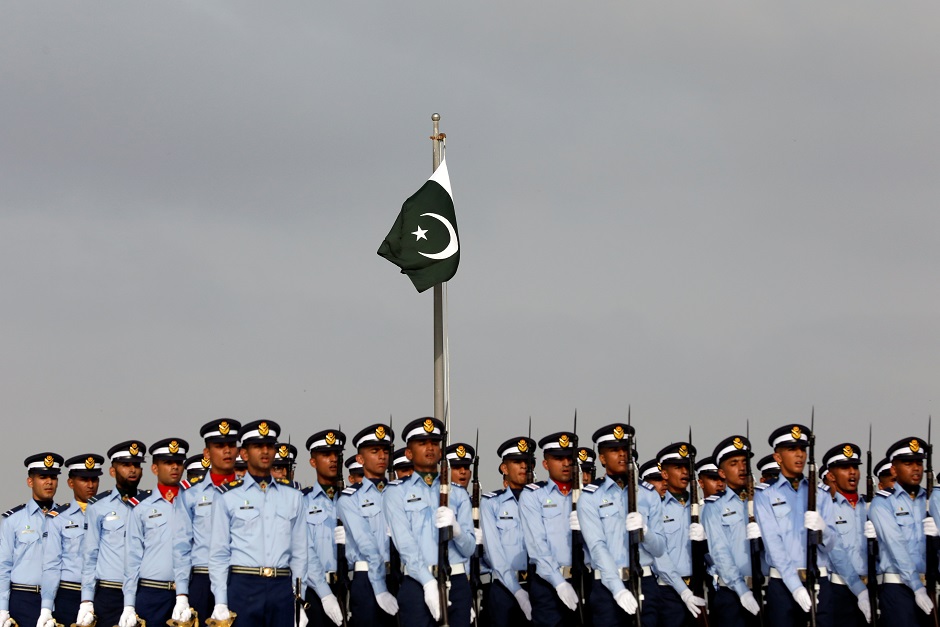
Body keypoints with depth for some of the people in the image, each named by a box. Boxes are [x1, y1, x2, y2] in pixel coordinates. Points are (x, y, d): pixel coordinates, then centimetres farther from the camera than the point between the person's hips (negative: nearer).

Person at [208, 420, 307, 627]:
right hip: (243, 586, -3)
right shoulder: (228, 497, 4)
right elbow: (218, 555, 3)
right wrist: (220, 603, -5)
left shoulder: (293, 496, 13)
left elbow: (299, 551, 12)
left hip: (282, 587, 3)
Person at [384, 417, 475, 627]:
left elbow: (469, 548, 8)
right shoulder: (396, 492, 6)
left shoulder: (458, 494, 16)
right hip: (418, 584, -3)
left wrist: (455, 528, -15)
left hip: (457, 582, 3)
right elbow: (405, 544, -8)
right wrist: (429, 582, -22)